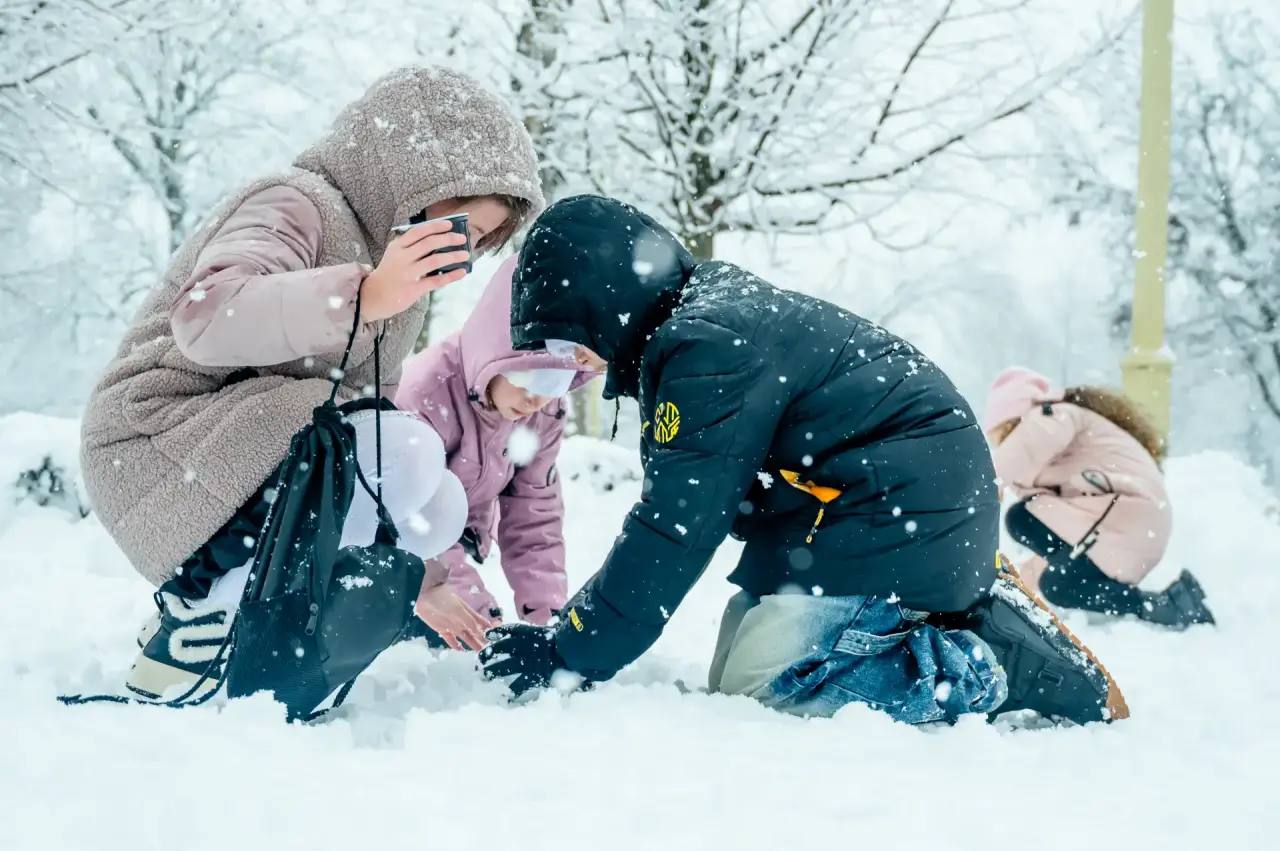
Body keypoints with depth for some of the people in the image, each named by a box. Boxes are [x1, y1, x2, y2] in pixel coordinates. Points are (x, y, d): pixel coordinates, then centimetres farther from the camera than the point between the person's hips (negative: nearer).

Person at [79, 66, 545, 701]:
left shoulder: (397, 289, 17)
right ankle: (200, 609, -17)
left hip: (262, 459, 10)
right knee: (410, 453, -26)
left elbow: (370, 428, 20)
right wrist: (362, 297, -42)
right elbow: (203, 318, -31)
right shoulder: (297, 204, -11)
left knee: (440, 508, 0)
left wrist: (420, 578, 16)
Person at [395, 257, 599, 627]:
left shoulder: (545, 413, -12)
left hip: (459, 551, 5)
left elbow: (534, 510, -5)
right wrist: (477, 609, -36)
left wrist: (545, 610, -14)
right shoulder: (425, 395, -34)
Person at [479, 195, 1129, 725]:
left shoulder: (708, 347, -20)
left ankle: (1000, 663, -11)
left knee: (758, 689, -15)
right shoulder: (721, 311, 13)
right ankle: (974, 614, 9)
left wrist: (568, 657, -13)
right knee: (731, 682, 9)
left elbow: (674, 528, -19)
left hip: (902, 515, -11)